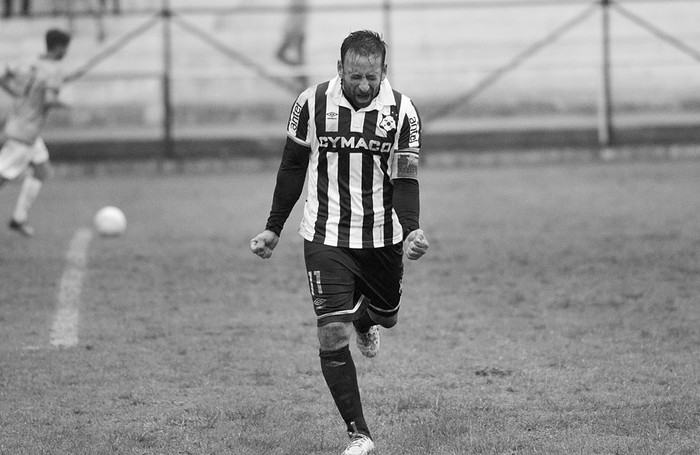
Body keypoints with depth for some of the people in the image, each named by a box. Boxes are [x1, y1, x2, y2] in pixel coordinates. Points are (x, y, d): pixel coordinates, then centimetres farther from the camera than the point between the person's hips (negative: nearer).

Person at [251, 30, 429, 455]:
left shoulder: (402, 111, -10)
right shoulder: (312, 104, -9)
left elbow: (405, 179, -12)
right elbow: (293, 167, 4)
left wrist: (412, 230, -29)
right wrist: (274, 227, 6)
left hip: (382, 238, 1)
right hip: (326, 239, -1)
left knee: (386, 316, 20)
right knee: (333, 334, -12)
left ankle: (364, 321, 60)